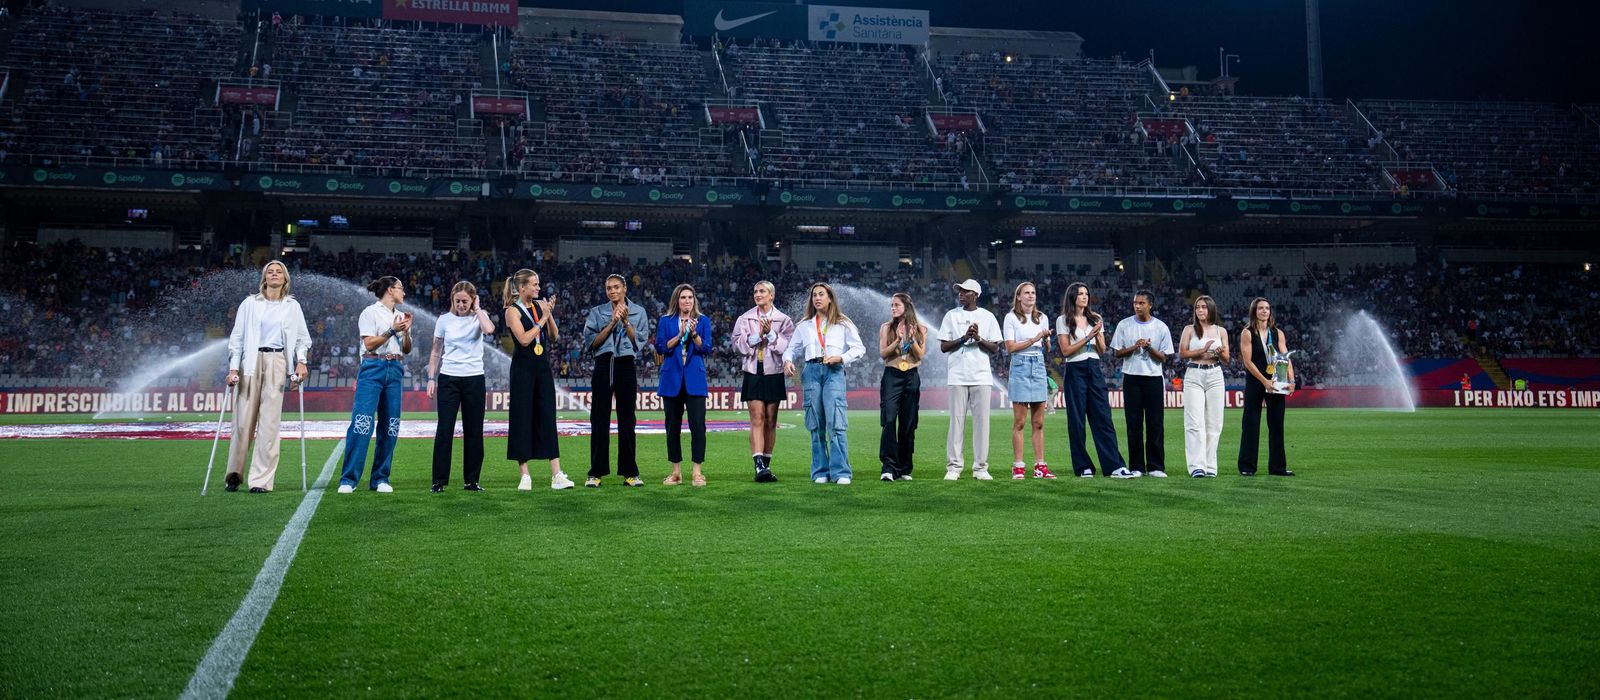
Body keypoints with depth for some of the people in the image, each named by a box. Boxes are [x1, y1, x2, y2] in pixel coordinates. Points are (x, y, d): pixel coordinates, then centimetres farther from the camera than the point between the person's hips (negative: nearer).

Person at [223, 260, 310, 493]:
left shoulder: (292, 306, 12)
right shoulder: (250, 303, 9)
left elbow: (303, 338, 16)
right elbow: (237, 337, 8)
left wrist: (301, 361, 0)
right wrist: (233, 368, -2)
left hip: (277, 363, 0)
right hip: (251, 362, 0)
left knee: (270, 422, -6)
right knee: (243, 420, -2)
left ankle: (261, 480, -5)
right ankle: (234, 474, 13)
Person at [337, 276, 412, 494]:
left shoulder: (401, 315, 17)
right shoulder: (370, 312, -1)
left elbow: (407, 350, 16)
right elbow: (370, 344, -9)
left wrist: (406, 331, 1)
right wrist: (392, 330, -14)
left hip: (395, 371, 6)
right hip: (373, 368, -6)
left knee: (389, 425, 3)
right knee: (362, 422, -12)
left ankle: (380, 479, 10)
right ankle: (348, 479, -11)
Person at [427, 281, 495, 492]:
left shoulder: (479, 317, 1)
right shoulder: (444, 320, 4)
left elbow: (489, 330, -24)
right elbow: (436, 352, 10)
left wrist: (477, 309, -11)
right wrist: (431, 378, 4)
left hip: (474, 379, 0)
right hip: (448, 379, 0)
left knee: (474, 431, 4)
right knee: (444, 429, -4)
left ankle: (471, 480, 13)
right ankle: (439, 480, 2)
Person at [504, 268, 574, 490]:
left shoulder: (539, 305, 9)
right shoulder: (513, 311, -7)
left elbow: (554, 336, 9)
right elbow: (524, 339, -18)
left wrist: (550, 314, -5)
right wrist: (542, 318, -13)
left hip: (542, 367, 5)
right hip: (523, 369, -5)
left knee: (548, 418, 1)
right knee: (522, 419, 1)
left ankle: (557, 474, -1)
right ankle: (525, 475, 8)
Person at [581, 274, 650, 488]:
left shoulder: (638, 312, 8)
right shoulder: (597, 312, 7)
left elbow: (640, 341, 0)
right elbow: (592, 342, -3)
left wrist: (626, 321, -9)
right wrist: (612, 322, -9)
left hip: (626, 366, 0)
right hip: (604, 366, 0)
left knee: (627, 420, 3)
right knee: (599, 420, -1)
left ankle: (630, 472, 8)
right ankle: (596, 472, 3)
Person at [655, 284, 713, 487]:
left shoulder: (703, 321, 7)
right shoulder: (666, 321, 8)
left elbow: (706, 349, -1)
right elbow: (660, 348, -1)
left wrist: (694, 334, -16)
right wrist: (679, 335, -12)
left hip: (694, 379, -1)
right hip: (672, 379, 1)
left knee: (698, 425, -8)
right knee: (673, 426, 4)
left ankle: (697, 472, -2)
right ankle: (676, 471, 13)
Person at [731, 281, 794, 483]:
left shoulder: (784, 320, 5)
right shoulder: (745, 319, 7)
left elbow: (787, 346, -5)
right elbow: (738, 344, -2)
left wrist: (771, 334, -16)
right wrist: (758, 335, -13)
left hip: (774, 375, 1)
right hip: (753, 374, -1)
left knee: (771, 421, 5)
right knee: (757, 420, -10)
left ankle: (766, 465, 13)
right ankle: (759, 465, -18)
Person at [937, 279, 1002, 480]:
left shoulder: (987, 317, 9)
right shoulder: (952, 315, 9)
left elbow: (995, 348, 5)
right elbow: (943, 347, 4)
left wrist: (979, 339, -11)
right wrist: (964, 338, -10)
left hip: (981, 376, 0)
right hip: (958, 376, 0)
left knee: (981, 421, 0)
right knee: (957, 420, -2)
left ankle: (980, 467, 4)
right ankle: (953, 467, 1)